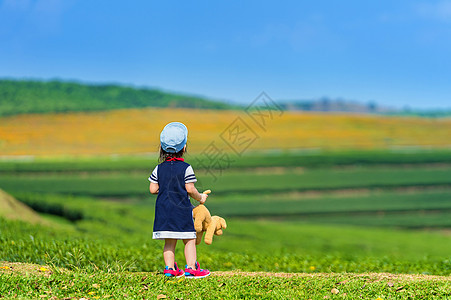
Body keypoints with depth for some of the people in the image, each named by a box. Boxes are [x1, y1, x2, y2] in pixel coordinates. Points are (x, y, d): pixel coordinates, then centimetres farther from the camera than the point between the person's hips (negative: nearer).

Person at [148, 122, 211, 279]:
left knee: (169, 241, 10)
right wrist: (200, 197, 8)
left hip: (164, 210, 4)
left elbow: (153, 189, 4)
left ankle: (170, 269, 9)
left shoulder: (159, 169, 4)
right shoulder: (186, 168, -9)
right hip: (182, 210, -4)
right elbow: (190, 189, -10)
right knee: (189, 239, 3)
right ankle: (191, 268, 0)